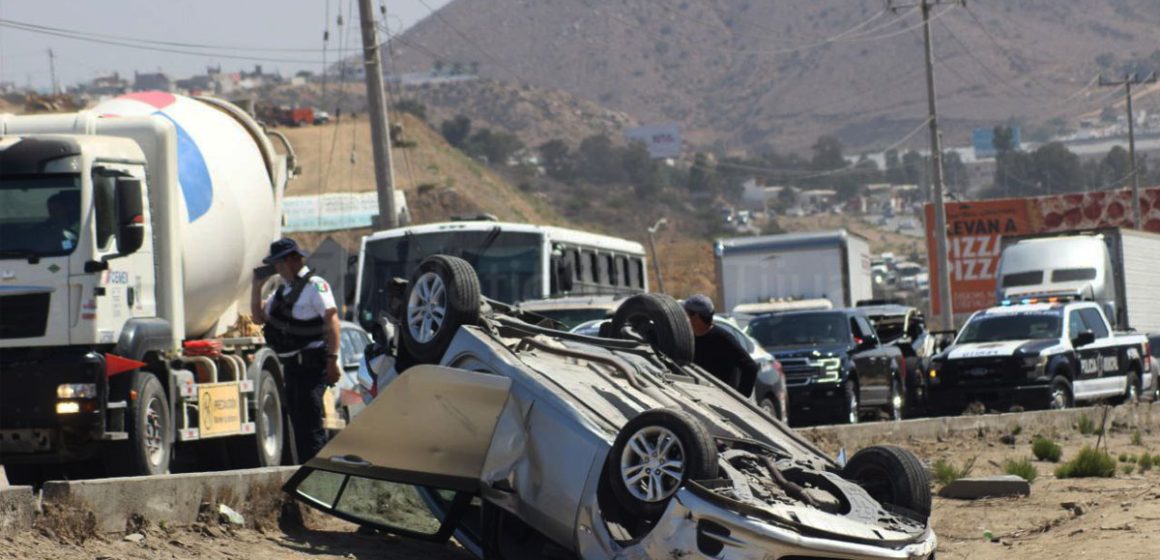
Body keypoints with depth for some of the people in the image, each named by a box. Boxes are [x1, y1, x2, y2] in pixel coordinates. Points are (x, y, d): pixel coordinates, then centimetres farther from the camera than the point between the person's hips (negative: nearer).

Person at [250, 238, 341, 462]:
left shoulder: (314, 285, -11)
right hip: (292, 365, 9)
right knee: (298, 421, 14)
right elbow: (259, 317, 23)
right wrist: (257, 287, 10)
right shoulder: (284, 290, 16)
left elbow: (331, 319, -19)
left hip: (312, 364, -9)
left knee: (309, 421, -13)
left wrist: (332, 359, -25)